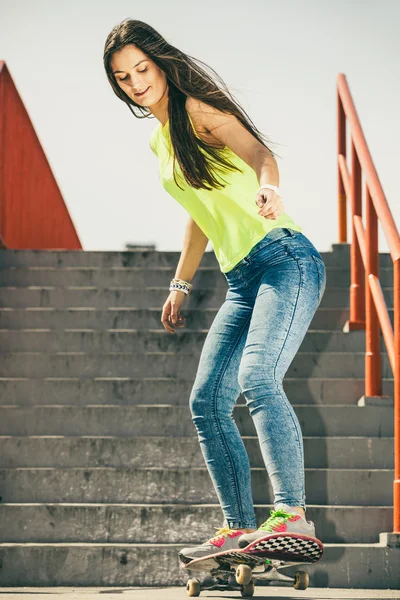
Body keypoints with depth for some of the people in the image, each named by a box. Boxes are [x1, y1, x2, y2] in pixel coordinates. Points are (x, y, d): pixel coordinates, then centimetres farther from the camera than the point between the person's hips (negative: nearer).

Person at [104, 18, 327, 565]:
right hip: (242, 283, 9)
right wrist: (180, 285, 34)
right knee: (207, 403, 4)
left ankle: (294, 515, -31)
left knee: (257, 378, -27)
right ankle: (239, 529, 10)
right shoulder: (159, 140, 19)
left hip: (286, 259, -9)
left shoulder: (198, 110, -5)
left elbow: (258, 152, -24)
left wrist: (266, 187, -47)